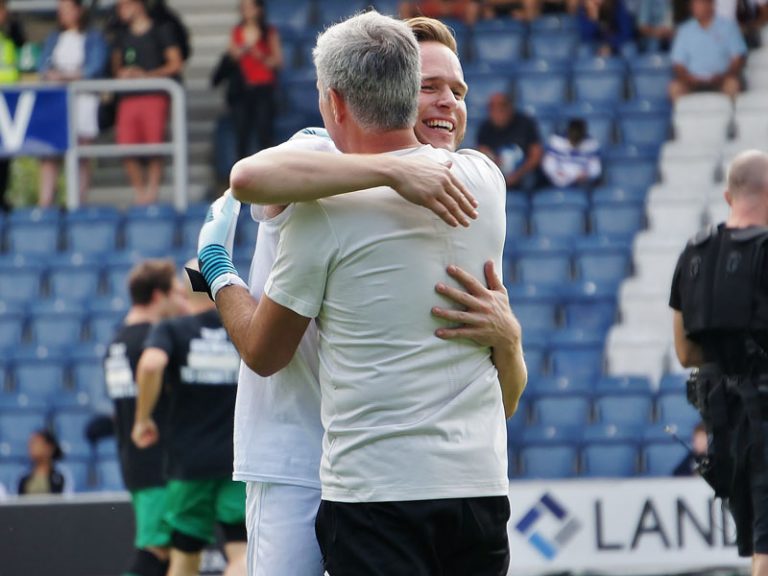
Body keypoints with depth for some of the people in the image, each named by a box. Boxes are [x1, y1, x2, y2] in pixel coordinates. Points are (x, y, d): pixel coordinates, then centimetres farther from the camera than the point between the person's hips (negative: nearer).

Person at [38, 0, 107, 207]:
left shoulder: (93, 38, 6)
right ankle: (45, 200, -15)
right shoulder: (54, 38, 19)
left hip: (83, 97, -3)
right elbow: (44, 66, 9)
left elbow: (95, 67, -6)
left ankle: (79, 201, -4)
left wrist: (68, 75, -15)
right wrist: (51, 74, -13)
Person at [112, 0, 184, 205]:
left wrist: (147, 75, -11)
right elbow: (116, 66, 25)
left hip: (154, 96, -5)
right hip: (128, 99, 5)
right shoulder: (122, 36, 19)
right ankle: (140, 195, 7)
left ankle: (151, 194, -5)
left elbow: (176, 63, 0)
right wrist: (121, 73, 1)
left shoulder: (160, 32, 3)